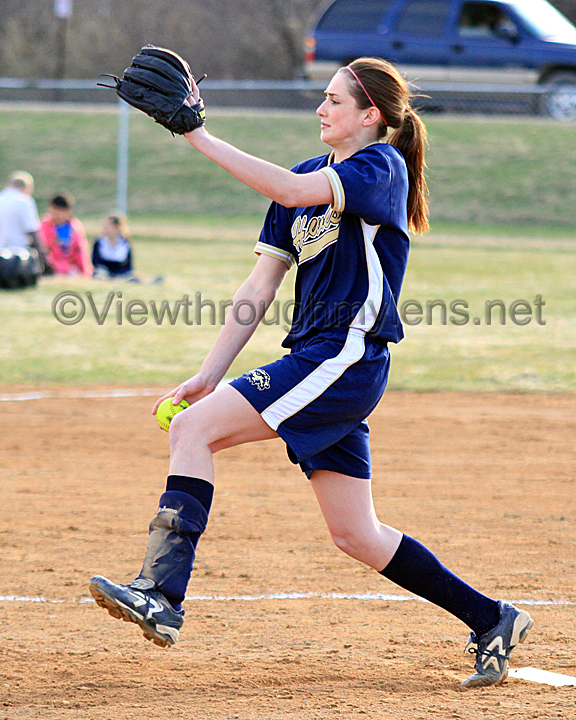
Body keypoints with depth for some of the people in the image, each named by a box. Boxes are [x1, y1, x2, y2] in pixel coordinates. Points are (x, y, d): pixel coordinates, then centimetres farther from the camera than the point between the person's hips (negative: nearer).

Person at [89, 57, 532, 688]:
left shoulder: (382, 165, -6)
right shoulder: (309, 176, 18)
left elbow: (294, 191, -24)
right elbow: (259, 290, 15)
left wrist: (199, 137, -23)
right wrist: (209, 375, 7)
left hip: (348, 357, -9)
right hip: (318, 361, 9)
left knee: (192, 430, -18)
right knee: (355, 535, 10)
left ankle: (160, 595, -28)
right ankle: (492, 620, 18)